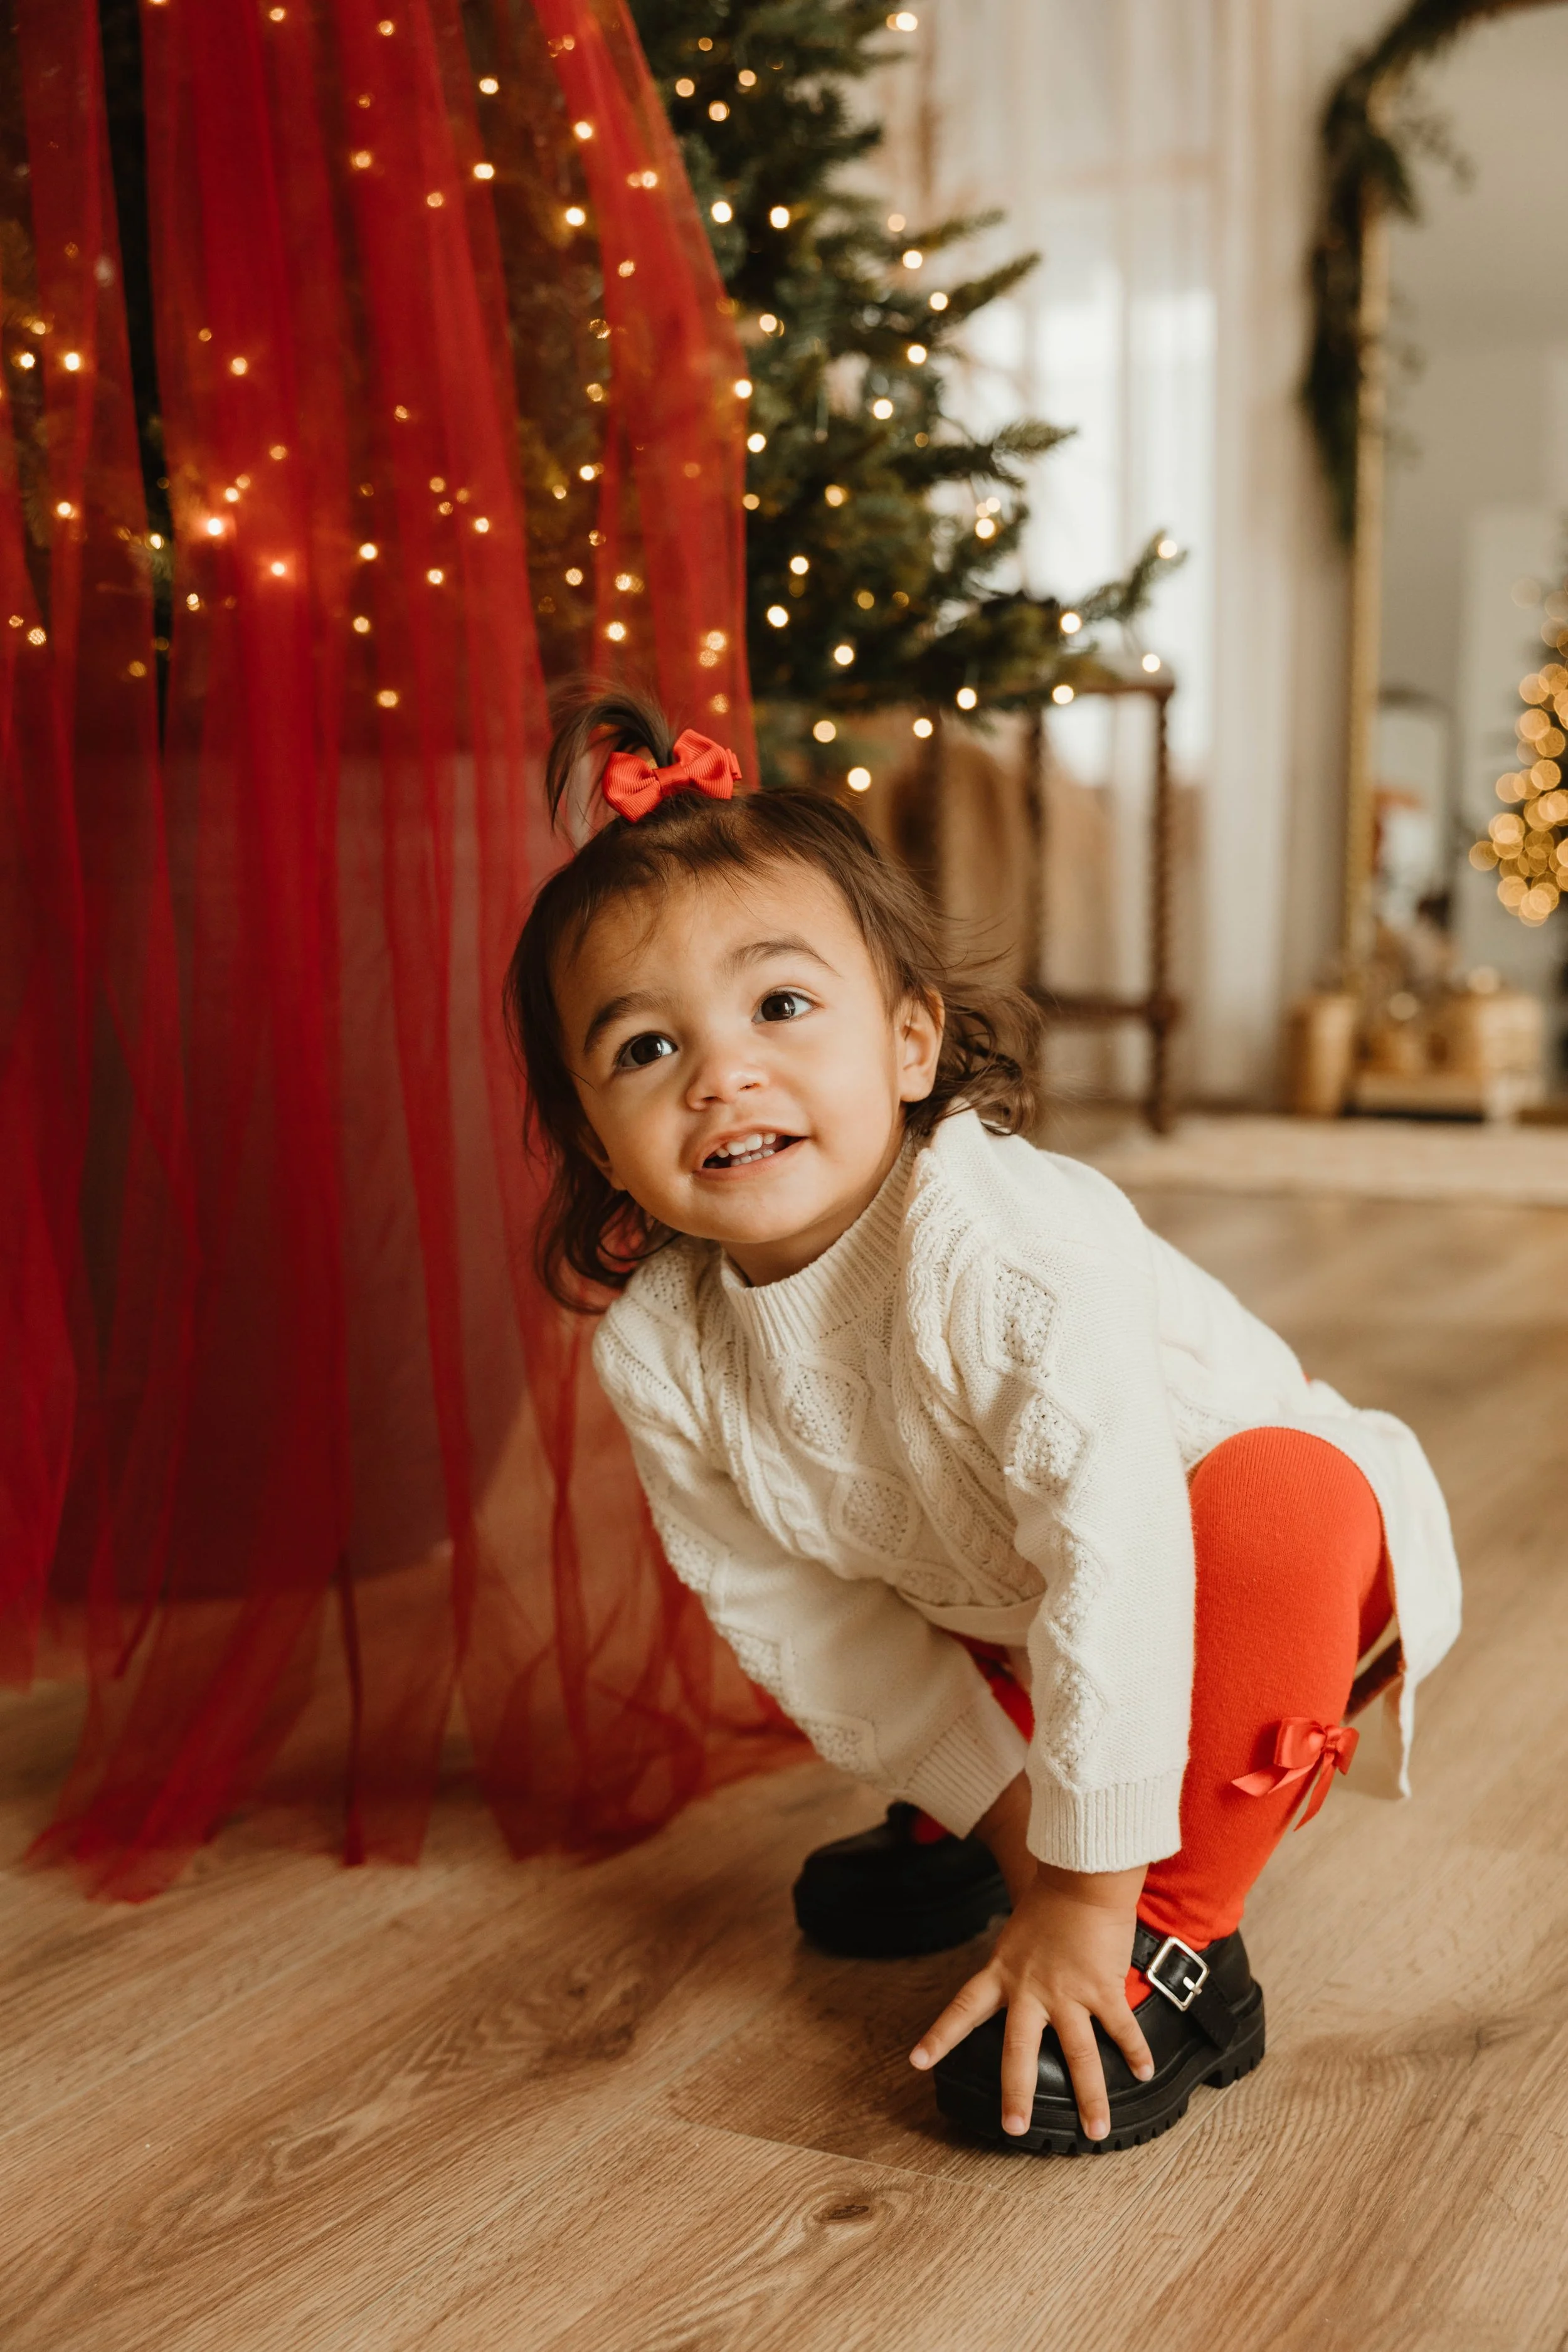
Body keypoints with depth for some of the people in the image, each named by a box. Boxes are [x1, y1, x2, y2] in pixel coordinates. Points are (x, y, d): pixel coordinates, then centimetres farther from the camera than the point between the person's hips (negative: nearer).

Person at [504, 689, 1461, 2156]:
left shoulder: (1008, 1247, -37)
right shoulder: (657, 1350, -18)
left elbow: (1120, 1558, -38)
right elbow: (800, 1617, -8)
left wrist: (1086, 1897, -32)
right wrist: (999, 1806, -10)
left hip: (1295, 1568, -6)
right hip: (1007, 1626, 6)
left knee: (1276, 1489, -35)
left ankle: (1176, 1942, -20)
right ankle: (958, 1827, 19)